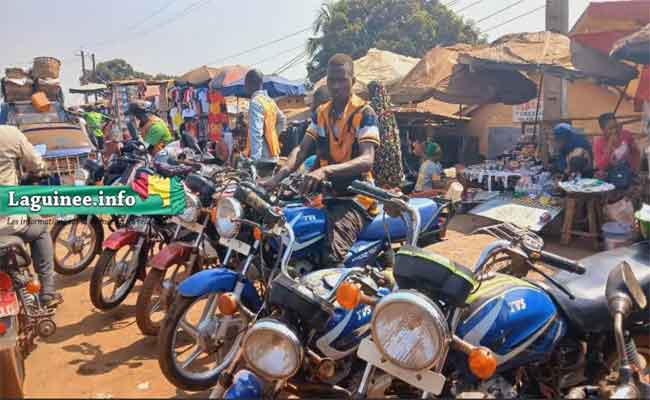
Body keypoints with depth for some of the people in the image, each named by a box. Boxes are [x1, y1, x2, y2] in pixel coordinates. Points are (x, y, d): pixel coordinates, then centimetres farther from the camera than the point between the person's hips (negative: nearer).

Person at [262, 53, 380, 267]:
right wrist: (277, 177, -15)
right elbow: (301, 151, 4)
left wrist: (326, 170, -36)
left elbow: (367, 160, -20)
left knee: (332, 257, -29)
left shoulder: (364, 112, -7)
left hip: (354, 196, -6)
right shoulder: (320, 113, 13)